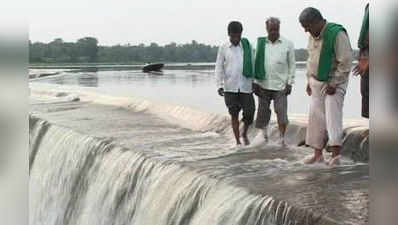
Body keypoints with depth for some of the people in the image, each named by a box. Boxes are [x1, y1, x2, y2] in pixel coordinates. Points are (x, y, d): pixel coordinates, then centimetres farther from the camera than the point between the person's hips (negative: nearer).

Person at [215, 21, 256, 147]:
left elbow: (253, 65, 8)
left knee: (249, 114, -1)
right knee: (234, 115, 4)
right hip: (230, 88, 0)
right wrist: (219, 85, -5)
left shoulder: (247, 46, 3)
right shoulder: (223, 48, 2)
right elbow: (219, 68, 2)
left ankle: (244, 134, 27)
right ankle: (238, 141, 15)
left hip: (246, 87, 1)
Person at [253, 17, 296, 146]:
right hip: (263, 85, 2)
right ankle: (264, 129, 35)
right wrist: (255, 82, 3)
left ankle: (282, 138, 3)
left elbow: (292, 64, 4)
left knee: (281, 113, -7)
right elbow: (256, 63, 8)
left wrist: (290, 83, -3)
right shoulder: (260, 43, 5)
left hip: (280, 86, -2)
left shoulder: (287, 44, 1)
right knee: (263, 111, 9)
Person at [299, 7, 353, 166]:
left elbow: (346, 62, -19)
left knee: (332, 116, -14)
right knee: (316, 118, 7)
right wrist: (309, 80, 14)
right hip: (317, 83, 8)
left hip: (334, 83, -7)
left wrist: (333, 83, -18)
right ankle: (318, 154, 15)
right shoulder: (313, 36, 8)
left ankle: (335, 154, -15)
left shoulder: (337, 34, -18)